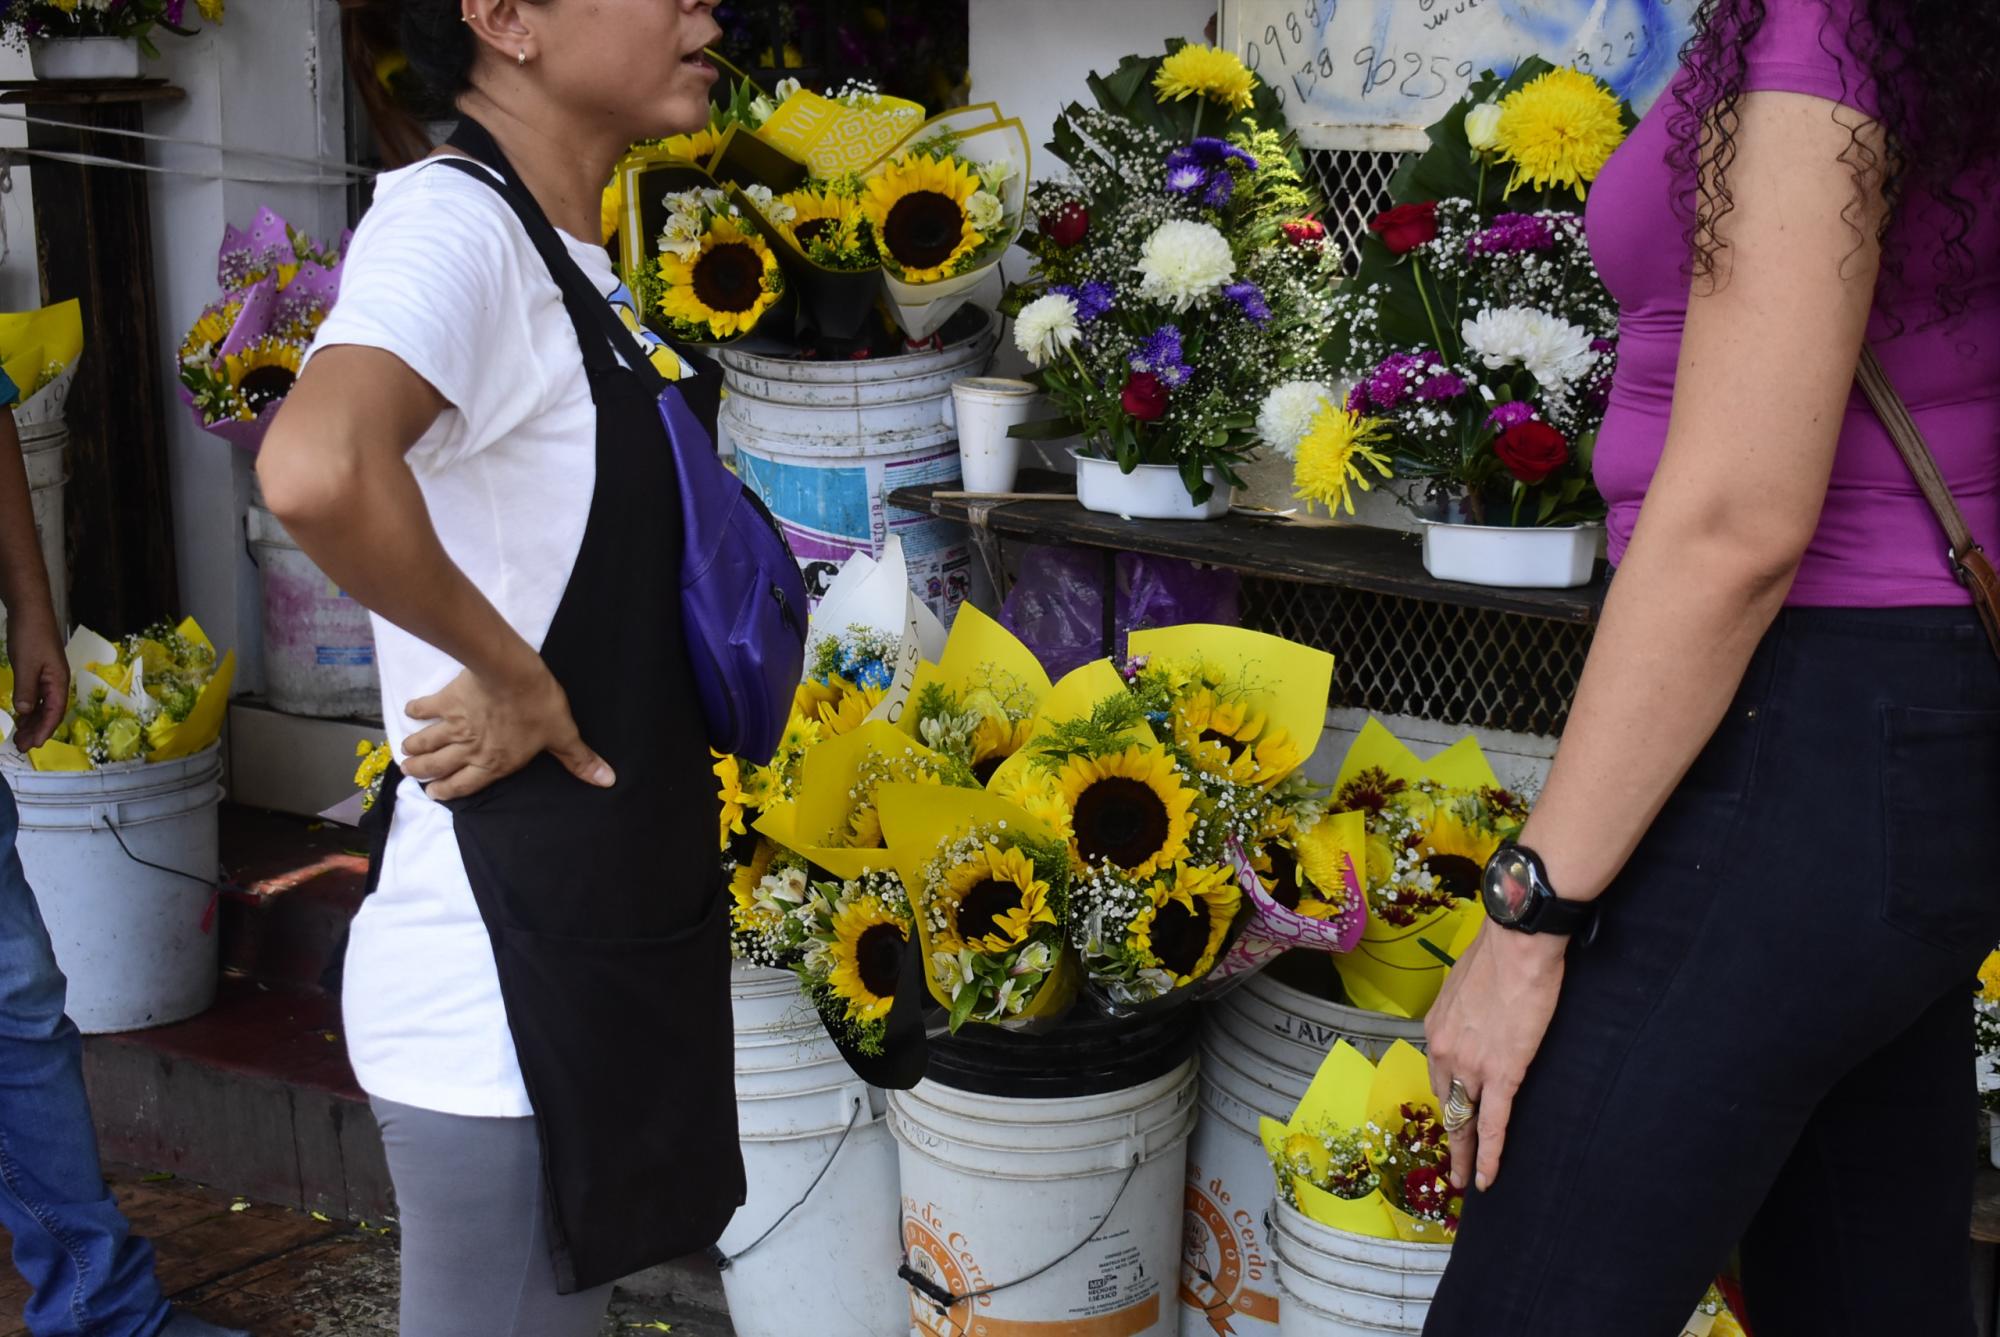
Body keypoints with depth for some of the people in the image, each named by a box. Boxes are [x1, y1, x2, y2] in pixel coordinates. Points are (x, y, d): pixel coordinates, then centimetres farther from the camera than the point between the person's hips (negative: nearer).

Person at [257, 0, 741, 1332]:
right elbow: (319, 468, -39)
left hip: (618, 938, 9)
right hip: (504, 973, -9)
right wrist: (508, 675, -25)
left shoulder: (575, 264, 10)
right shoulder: (454, 222, -19)